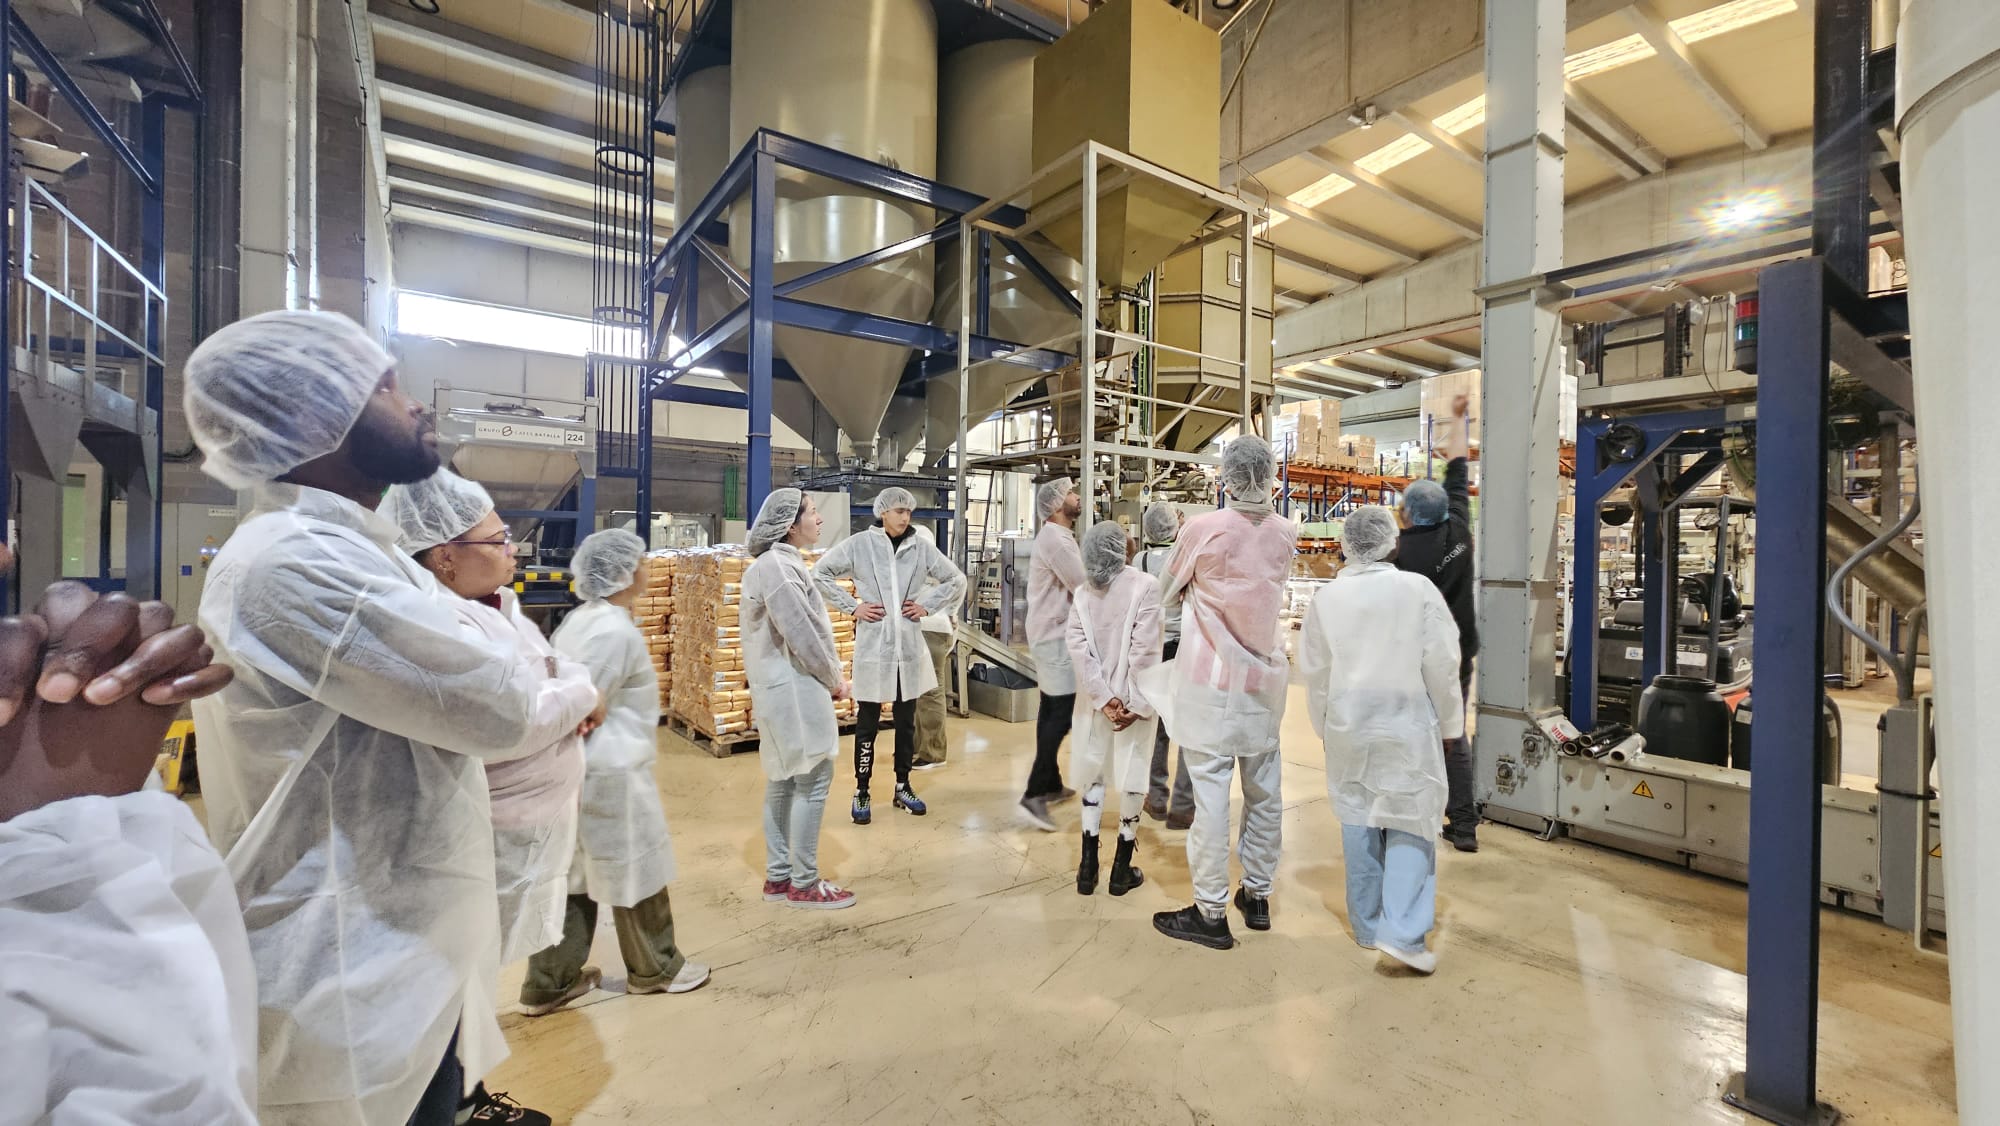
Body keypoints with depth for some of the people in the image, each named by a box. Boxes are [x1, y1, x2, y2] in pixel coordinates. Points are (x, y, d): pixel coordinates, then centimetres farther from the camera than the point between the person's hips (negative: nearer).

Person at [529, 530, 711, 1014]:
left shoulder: (579, 620, 10)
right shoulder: (617, 632, -21)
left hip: (581, 770, 10)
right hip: (610, 773, -9)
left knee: (574, 876, 18)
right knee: (636, 874, 9)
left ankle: (550, 983, 30)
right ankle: (655, 969, 27)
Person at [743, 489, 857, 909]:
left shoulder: (777, 563, 15)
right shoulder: (778, 566, -18)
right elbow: (801, 633, -19)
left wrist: (828, 674, 11)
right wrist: (834, 679, -7)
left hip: (784, 685, 11)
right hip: (794, 687, -11)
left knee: (784, 780, 14)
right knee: (813, 779, -2)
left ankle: (778, 876, 24)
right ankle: (804, 884, 8)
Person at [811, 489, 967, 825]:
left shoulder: (922, 547, 1)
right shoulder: (859, 544, -6)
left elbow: (957, 580, 10)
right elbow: (819, 573, 0)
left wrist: (927, 605, -1)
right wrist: (852, 606, -6)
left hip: (910, 647, 3)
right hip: (872, 647, -3)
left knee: (906, 722, 13)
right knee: (868, 724, 6)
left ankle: (902, 787, 29)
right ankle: (861, 792, 21)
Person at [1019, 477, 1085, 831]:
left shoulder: (1058, 536, 17)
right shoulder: (1055, 538, -17)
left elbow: (1072, 583, 13)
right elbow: (1084, 586, -18)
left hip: (1051, 633, 10)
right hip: (1055, 636, -10)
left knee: (1051, 710, 13)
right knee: (1062, 713, -10)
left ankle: (1050, 784, 22)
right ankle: (1034, 793, -8)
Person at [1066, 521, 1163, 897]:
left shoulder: (1083, 592, -2)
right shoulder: (1144, 586, -13)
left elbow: (1079, 650, -10)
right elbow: (1145, 651, -18)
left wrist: (1104, 698, -11)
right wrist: (1138, 703, -14)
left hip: (1096, 697, 4)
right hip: (1130, 697, -3)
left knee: (1093, 774, 14)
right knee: (1131, 777, 9)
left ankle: (1088, 866, 19)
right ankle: (1122, 869, 19)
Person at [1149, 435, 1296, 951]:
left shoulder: (1204, 528, -13)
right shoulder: (1286, 534, -1)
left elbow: (1166, 593, 1)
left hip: (1211, 681, -5)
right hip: (1264, 680, 5)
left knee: (1211, 793, 1)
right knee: (1264, 790, 14)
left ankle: (1211, 912, 9)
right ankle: (1257, 895, 29)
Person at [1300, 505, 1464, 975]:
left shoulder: (1327, 597, -3)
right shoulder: (1418, 589, -11)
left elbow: (1314, 670, 3)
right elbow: (1442, 665, -7)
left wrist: (1324, 724, 15)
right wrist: (1449, 720, 7)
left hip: (1347, 726, 3)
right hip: (1406, 725, -2)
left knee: (1357, 822, 13)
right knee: (1409, 822, 8)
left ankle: (1367, 925, 24)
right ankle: (1402, 931, 0)